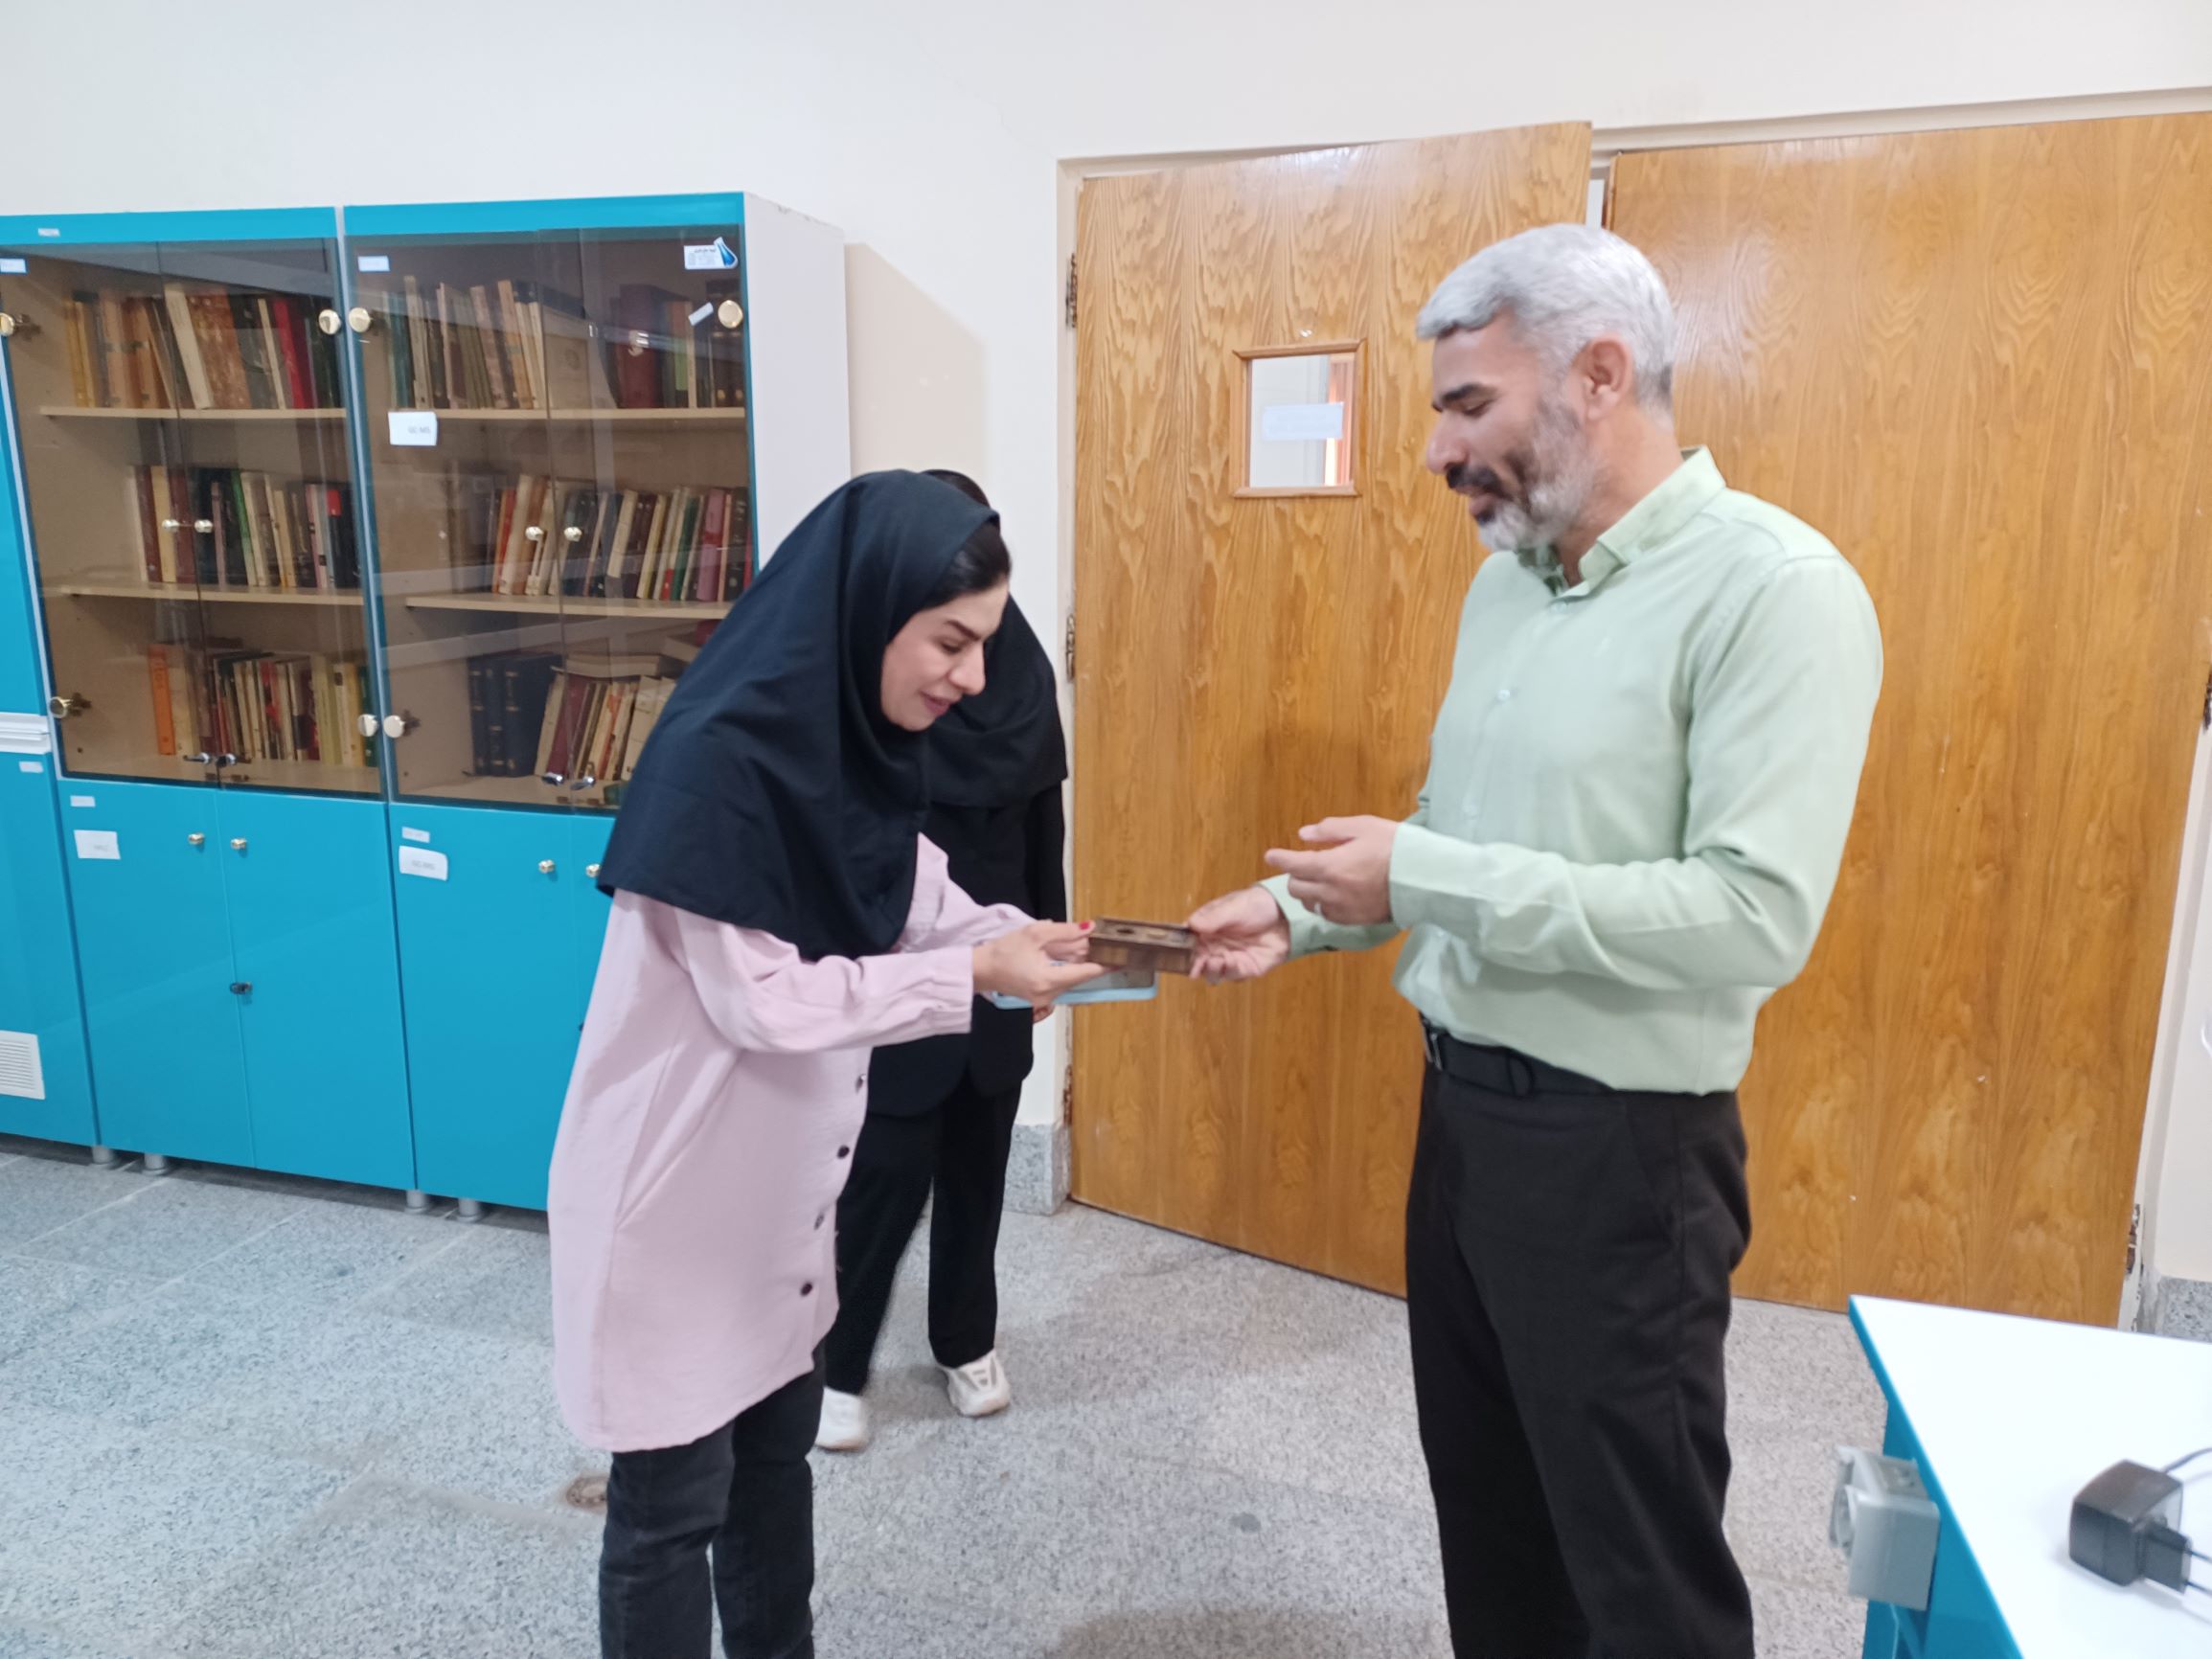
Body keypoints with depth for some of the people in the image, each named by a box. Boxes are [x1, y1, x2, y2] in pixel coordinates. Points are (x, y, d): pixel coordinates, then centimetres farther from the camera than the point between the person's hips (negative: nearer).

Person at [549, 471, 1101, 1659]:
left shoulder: (858, 739, -2)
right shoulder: (719, 759, -28)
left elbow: (913, 911, 6)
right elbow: (758, 1002, -26)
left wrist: (1027, 936, -13)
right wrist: (977, 974, -25)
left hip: (779, 1179, 8)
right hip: (672, 1188, -8)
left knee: (777, 1444, 24)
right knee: (673, 1493, 10)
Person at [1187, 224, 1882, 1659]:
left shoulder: (1776, 589, -18)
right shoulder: (1509, 580, 7)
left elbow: (1756, 917, -26)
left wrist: (1426, 880, -25)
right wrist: (1298, 909, 1)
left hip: (1617, 1148, -7)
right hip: (1464, 1102, 8)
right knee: (1486, 1500, 24)